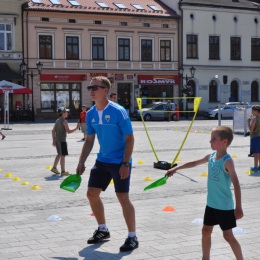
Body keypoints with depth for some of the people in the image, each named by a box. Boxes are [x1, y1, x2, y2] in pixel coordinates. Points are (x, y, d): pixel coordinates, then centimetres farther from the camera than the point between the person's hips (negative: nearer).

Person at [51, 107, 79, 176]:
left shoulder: (57, 121, 11)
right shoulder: (64, 121, -14)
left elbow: (53, 131, 13)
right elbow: (68, 131, -20)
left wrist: (53, 140, 17)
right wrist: (76, 128, -12)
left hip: (57, 140, 9)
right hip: (62, 141, -9)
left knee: (59, 154, 22)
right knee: (62, 155, -4)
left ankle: (54, 168, 27)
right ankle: (63, 171, -1)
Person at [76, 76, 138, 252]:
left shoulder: (118, 112, -17)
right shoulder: (91, 114, 2)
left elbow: (130, 139, -15)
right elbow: (89, 141, 12)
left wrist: (125, 163, -20)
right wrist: (81, 162, 6)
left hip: (120, 162, -7)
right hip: (102, 161, 7)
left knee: (123, 198, -7)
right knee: (92, 194, 9)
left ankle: (133, 238, 6)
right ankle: (103, 230, 28)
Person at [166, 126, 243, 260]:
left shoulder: (227, 161, -20)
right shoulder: (211, 156, 2)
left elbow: (236, 184, -23)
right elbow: (194, 163, 15)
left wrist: (238, 207, -26)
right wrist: (176, 168, 16)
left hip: (225, 206, -8)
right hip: (211, 204, 8)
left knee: (228, 236, 0)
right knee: (206, 231, 16)